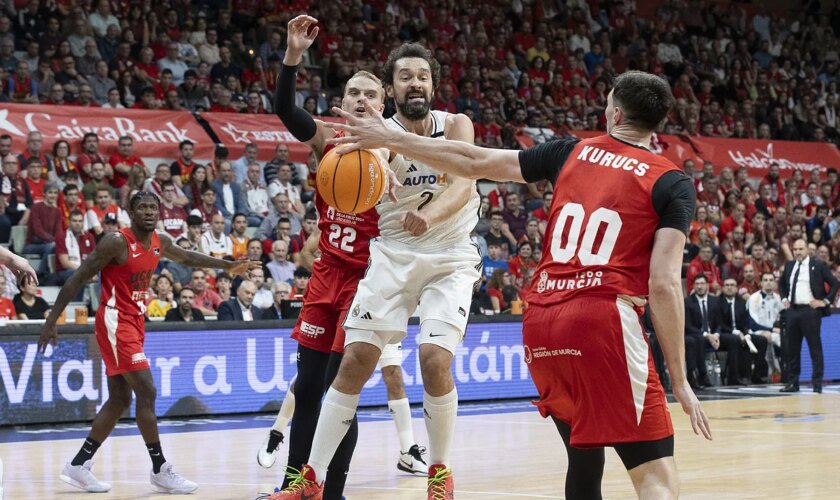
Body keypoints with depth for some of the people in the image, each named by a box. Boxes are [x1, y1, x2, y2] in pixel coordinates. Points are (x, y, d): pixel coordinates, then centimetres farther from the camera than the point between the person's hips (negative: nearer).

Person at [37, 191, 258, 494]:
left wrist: (226, 266, 29)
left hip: (134, 322, 9)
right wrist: (51, 321, -17)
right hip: (115, 322, -9)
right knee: (146, 391, -13)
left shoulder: (160, 243, 6)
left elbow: (186, 257, 28)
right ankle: (160, 470, -7)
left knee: (120, 399, 10)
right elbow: (78, 279, -15)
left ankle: (78, 466, 17)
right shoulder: (116, 242, -17)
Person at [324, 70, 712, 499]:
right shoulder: (672, 184, 5)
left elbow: (473, 162, 21)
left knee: (585, 456, 22)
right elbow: (663, 285, -5)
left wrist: (390, 139, 34)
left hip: (541, 320, 5)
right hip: (605, 318, -5)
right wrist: (680, 380, -1)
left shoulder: (570, 153, 16)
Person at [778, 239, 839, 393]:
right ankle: (792, 383, 15)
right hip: (793, 310, 5)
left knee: (815, 348, -2)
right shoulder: (789, 266, 12)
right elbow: (782, 284, 29)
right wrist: (784, 299, 14)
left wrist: (825, 301, -8)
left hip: (810, 310, -5)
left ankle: (817, 383, 1)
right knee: (791, 348, 8)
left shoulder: (818, 266, -3)